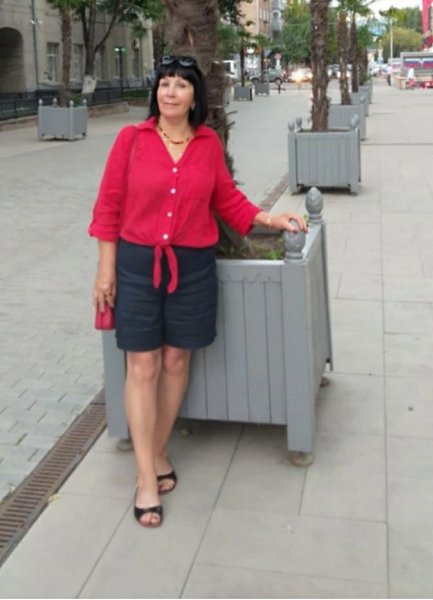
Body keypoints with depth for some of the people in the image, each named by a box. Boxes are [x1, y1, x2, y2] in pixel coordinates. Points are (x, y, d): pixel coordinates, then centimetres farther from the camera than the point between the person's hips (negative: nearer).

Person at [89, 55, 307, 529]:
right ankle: (146, 479, 9)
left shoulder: (209, 143, 1)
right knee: (143, 366, 0)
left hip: (192, 266, 2)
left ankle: (158, 452, 30)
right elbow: (109, 206, -2)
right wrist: (106, 269, -4)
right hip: (137, 263, -2)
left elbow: (228, 200, 11)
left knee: (176, 361, 11)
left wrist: (273, 220, 0)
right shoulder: (131, 139, -4)